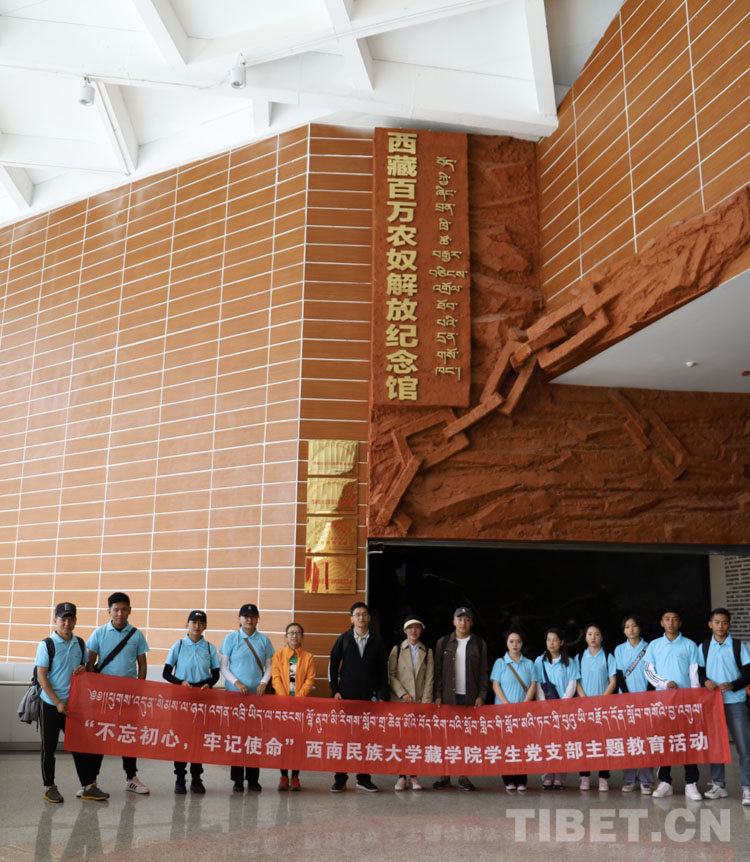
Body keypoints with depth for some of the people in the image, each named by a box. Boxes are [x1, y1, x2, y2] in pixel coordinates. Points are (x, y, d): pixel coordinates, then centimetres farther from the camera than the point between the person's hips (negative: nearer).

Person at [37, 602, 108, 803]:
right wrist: (58, 703, -15)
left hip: (74, 703, 4)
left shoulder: (80, 644, 6)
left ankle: (88, 786, 11)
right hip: (51, 704, -4)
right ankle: (49, 787, 19)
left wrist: (84, 668, -6)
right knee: (49, 747, 6)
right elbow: (41, 677, -11)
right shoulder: (47, 645, -9)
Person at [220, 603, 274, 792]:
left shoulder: (264, 640, 8)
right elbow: (223, 666, 2)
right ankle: (237, 779, 10)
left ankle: (253, 779, 10)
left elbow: (268, 666, 11)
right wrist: (237, 683, -10)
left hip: (257, 694, 2)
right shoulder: (231, 638, 2)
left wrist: (264, 682, -7)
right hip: (235, 693, -1)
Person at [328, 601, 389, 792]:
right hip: (346, 697, 0)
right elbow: (333, 665, 8)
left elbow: (384, 669, 6)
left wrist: (383, 696, 1)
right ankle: (340, 778, 11)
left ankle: (364, 778, 13)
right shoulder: (343, 639, 5)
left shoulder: (377, 641, 5)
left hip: (369, 697, 0)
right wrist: (335, 691, 0)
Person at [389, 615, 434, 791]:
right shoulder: (397, 649, 7)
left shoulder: (427, 652, 10)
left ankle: (413, 776, 6)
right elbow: (391, 674, 2)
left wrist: (426, 701, -4)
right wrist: (403, 693, -8)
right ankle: (402, 776, 4)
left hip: (420, 701, 1)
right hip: (400, 701, -1)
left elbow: (429, 679, 5)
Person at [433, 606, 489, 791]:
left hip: (471, 698, 0)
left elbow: (483, 673, 8)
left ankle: (464, 776, 9)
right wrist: (437, 696, -1)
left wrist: (481, 695, -3)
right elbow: (438, 671, 7)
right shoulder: (443, 643, 8)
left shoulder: (479, 644, 9)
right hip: (448, 697, 0)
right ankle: (444, 775, 8)